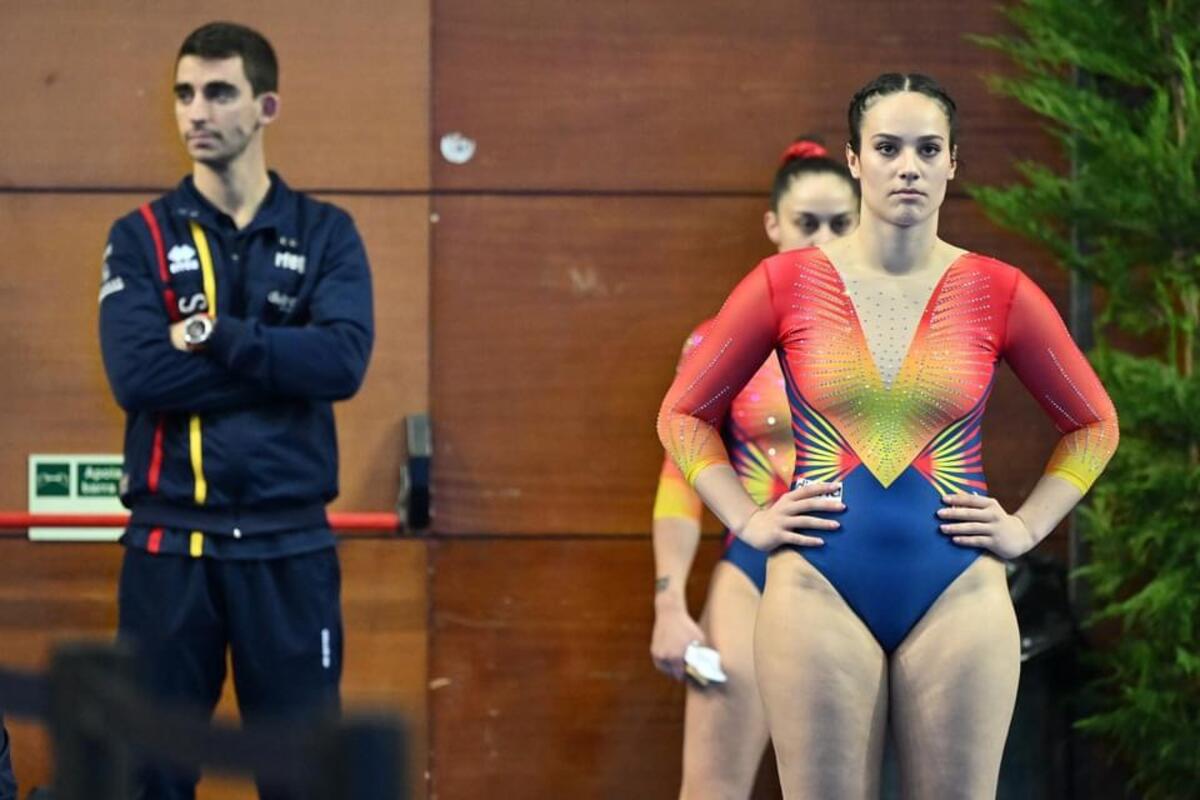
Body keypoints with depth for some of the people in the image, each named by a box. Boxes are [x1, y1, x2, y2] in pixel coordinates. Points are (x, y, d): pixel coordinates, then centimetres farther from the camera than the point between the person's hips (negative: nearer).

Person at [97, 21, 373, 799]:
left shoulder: (326, 233, 6)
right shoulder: (141, 237, 4)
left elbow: (344, 361, -11)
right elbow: (136, 375, -12)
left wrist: (213, 337, -13)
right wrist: (280, 363, -11)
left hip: (289, 546, 0)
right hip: (170, 544, 0)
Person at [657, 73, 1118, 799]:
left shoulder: (999, 294, 2)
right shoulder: (785, 284, 1)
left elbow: (1093, 425, 15)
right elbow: (684, 415, 11)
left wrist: (1026, 528, 5)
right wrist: (749, 522, 2)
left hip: (958, 601, 1)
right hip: (819, 595, 0)